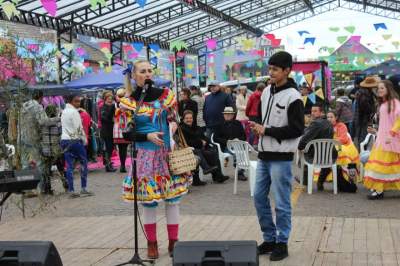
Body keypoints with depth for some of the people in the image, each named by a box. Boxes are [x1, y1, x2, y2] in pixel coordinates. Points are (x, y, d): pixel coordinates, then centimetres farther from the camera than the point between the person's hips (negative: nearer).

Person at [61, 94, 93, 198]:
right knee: (83, 163, 5)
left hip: (65, 140, 7)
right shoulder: (74, 112, -10)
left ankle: (71, 190, 3)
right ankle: (84, 188, 4)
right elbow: (79, 128, -11)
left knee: (69, 165, 5)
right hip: (75, 140, -7)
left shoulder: (64, 112, 12)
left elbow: (64, 127, 13)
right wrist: (84, 140, 0)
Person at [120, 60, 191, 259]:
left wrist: (174, 124, -13)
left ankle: (173, 242, 14)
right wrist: (147, 136, -18)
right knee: (148, 200, 2)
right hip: (145, 157, -2)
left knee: (172, 199, 4)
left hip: (168, 153, 2)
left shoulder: (165, 94, 3)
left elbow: (174, 118, 10)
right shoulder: (128, 102, -4)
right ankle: (152, 244, 16)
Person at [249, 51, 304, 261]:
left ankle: (282, 242, 12)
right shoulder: (266, 91, 11)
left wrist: (267, 131, -15)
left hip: (281, 158, -8)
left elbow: (297, 129, -16)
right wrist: (258, 127, 6)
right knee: (259, 198, 11)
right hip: (264, 155, 8)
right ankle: (269, 238, 23)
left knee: (281, 202, 0)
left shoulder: (292, 97, -13)